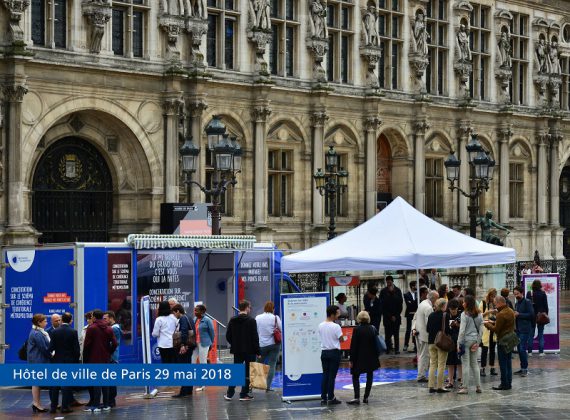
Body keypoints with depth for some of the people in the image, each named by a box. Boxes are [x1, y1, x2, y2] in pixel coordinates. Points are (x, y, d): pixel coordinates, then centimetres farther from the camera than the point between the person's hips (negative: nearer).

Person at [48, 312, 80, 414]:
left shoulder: (55, 332, -4)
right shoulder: (73, 332, -8)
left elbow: (51, 347, -7)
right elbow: (76, 348, -7)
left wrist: (51, 354, 11)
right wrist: (76, 361, 3)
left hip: (57, 360, 2)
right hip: (69, 361, -2)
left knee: (55, 384, 8)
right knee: (66, 384, 2)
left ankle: (53, 406, 10)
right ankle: (65, 406, 1)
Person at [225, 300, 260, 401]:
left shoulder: (232, 320, 3)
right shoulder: (251, 321, -11)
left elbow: (228, 336, 6)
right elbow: (255, 337, -12)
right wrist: (258, 352, -7)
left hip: (237, 351, 5)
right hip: (249, 351, -5)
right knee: (248, 372, 3)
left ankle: (229, 394, 9)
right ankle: (244, 394, 2)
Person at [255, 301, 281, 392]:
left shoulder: (258, 318, -1)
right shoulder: (275, 318, -7)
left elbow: (254, 331, 2)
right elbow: (282, 329, -5)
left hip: (261, 344, 2)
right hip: (274, 344, -2)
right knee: (272, 365, 3)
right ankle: (268, 386, 0)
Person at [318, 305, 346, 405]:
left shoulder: (321, 326, 2)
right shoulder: (336, 326, -15)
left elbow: (321, 337, 10)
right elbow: (341, 339, -9)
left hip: (324, 352, 5)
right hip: (334, 352, -5)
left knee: (325, 375, 10)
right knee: (332, 376, 1)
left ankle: (323, 398, 10)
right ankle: (330, 398, 4)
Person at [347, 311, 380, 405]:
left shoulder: (357, 330, -12)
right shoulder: (372, 329, 0)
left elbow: (353, 346, -11)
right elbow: (375, 344, 6)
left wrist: (351, 360, -6)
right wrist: (376, 356, 15)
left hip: (359, 358, -4)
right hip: (371, 358, 4)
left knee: (356, 376, 1)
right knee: (369, 377, 13)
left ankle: (357, 397, -12)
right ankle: (366, 397, 12)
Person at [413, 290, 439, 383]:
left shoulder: (422, 303, 11)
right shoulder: (429, 308, -20)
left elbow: (415, 318, 14)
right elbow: (428, 324, -21)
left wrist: (414, 328, 7)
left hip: (418, 333, 10)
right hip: (425, 335, -10)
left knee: (421, 355, 15)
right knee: (424, 356, -3)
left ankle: (421, 374, 21)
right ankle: (421, 376, 0)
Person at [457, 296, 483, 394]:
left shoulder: (465, 314, -12)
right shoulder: (479, 315, 6)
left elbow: (462, 330, -14)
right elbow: (481, 330, 6)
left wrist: (459, 343, -9)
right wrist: (478, 342, 10)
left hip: (466, 340, -6)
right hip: (475, 341, 6)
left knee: (466, 364, -2)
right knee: (474, 363, 14)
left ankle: (465, 387, 1)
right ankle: (478, 386, 14)